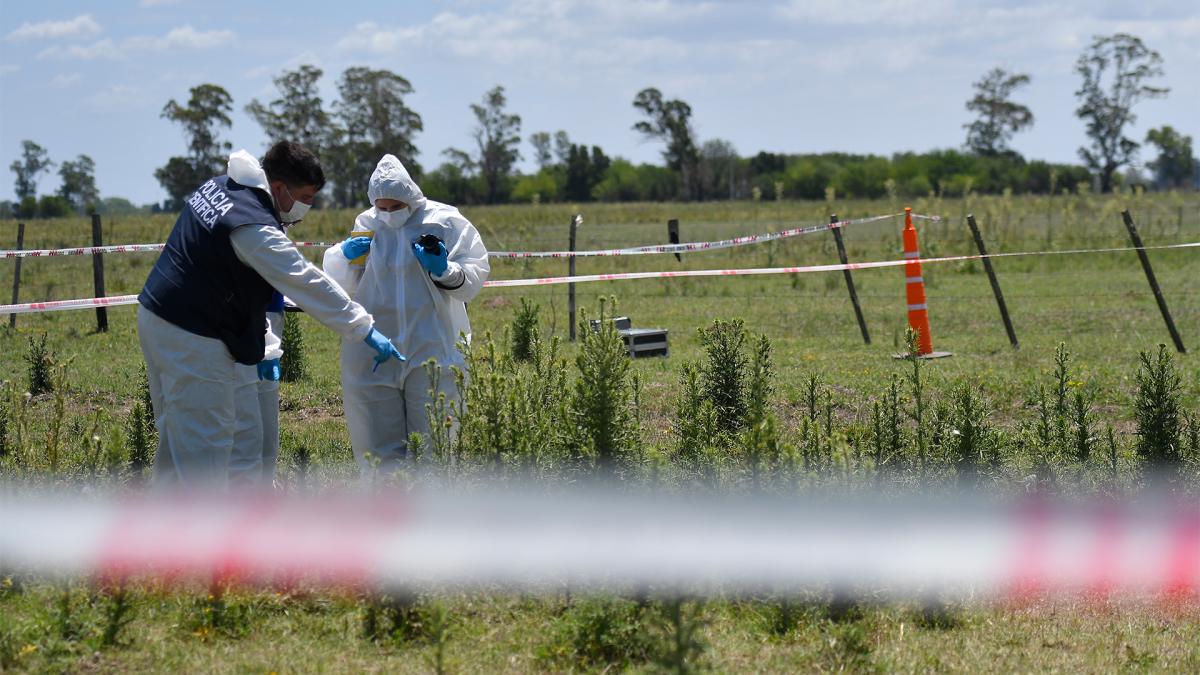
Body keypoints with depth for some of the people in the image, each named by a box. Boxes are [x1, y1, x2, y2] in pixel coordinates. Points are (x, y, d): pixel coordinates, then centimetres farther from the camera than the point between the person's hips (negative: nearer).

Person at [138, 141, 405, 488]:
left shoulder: (218, 186, 8)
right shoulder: (256, 228, -22)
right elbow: (308, 284, -23)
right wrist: (364, 329, -19)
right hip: (192, 339, -10)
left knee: (175, 436, 17)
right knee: (206, 445, -6)